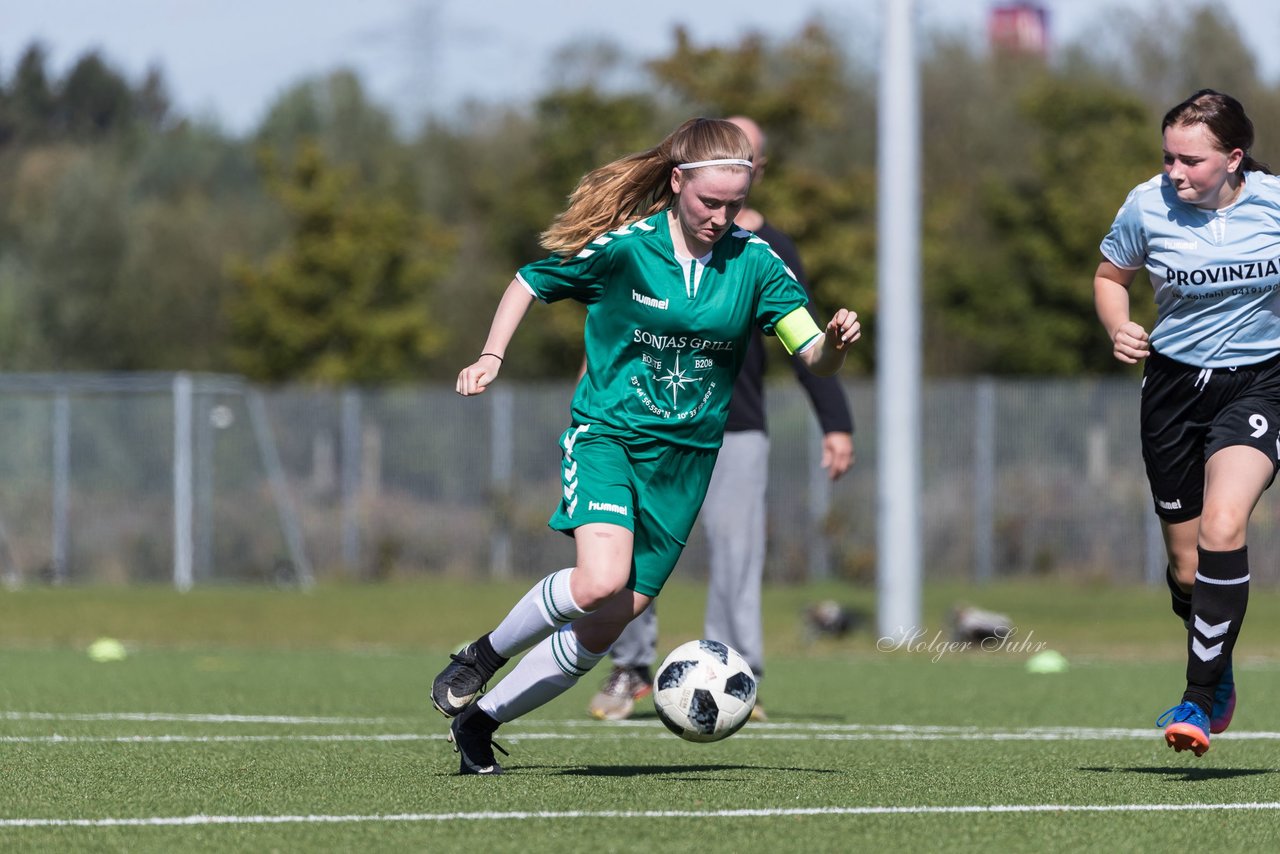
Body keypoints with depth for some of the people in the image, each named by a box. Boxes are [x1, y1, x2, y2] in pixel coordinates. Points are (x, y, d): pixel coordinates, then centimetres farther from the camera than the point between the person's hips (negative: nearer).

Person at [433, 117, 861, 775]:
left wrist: (834, 342, -29)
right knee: (600, 582, -29)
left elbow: (815, 356, -7)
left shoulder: (753, 261, -2)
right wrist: (491, 357, -5)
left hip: (685, 458, 3)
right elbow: (530, 282, 6)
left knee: (603, 630, 2)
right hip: (606, 433, -3)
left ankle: (480, 720, 19)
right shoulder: (622, 246, -9)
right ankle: (482, 657, -4)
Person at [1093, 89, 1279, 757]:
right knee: (1186, 564, 8)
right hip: (1175, 382, 3)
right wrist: (1120, 330, -9)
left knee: (1222, 529, -25)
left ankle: (1199, 700, -19)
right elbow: (1110, 275, 10)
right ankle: (1220, 677, 38)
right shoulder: (1148, 206, -8)